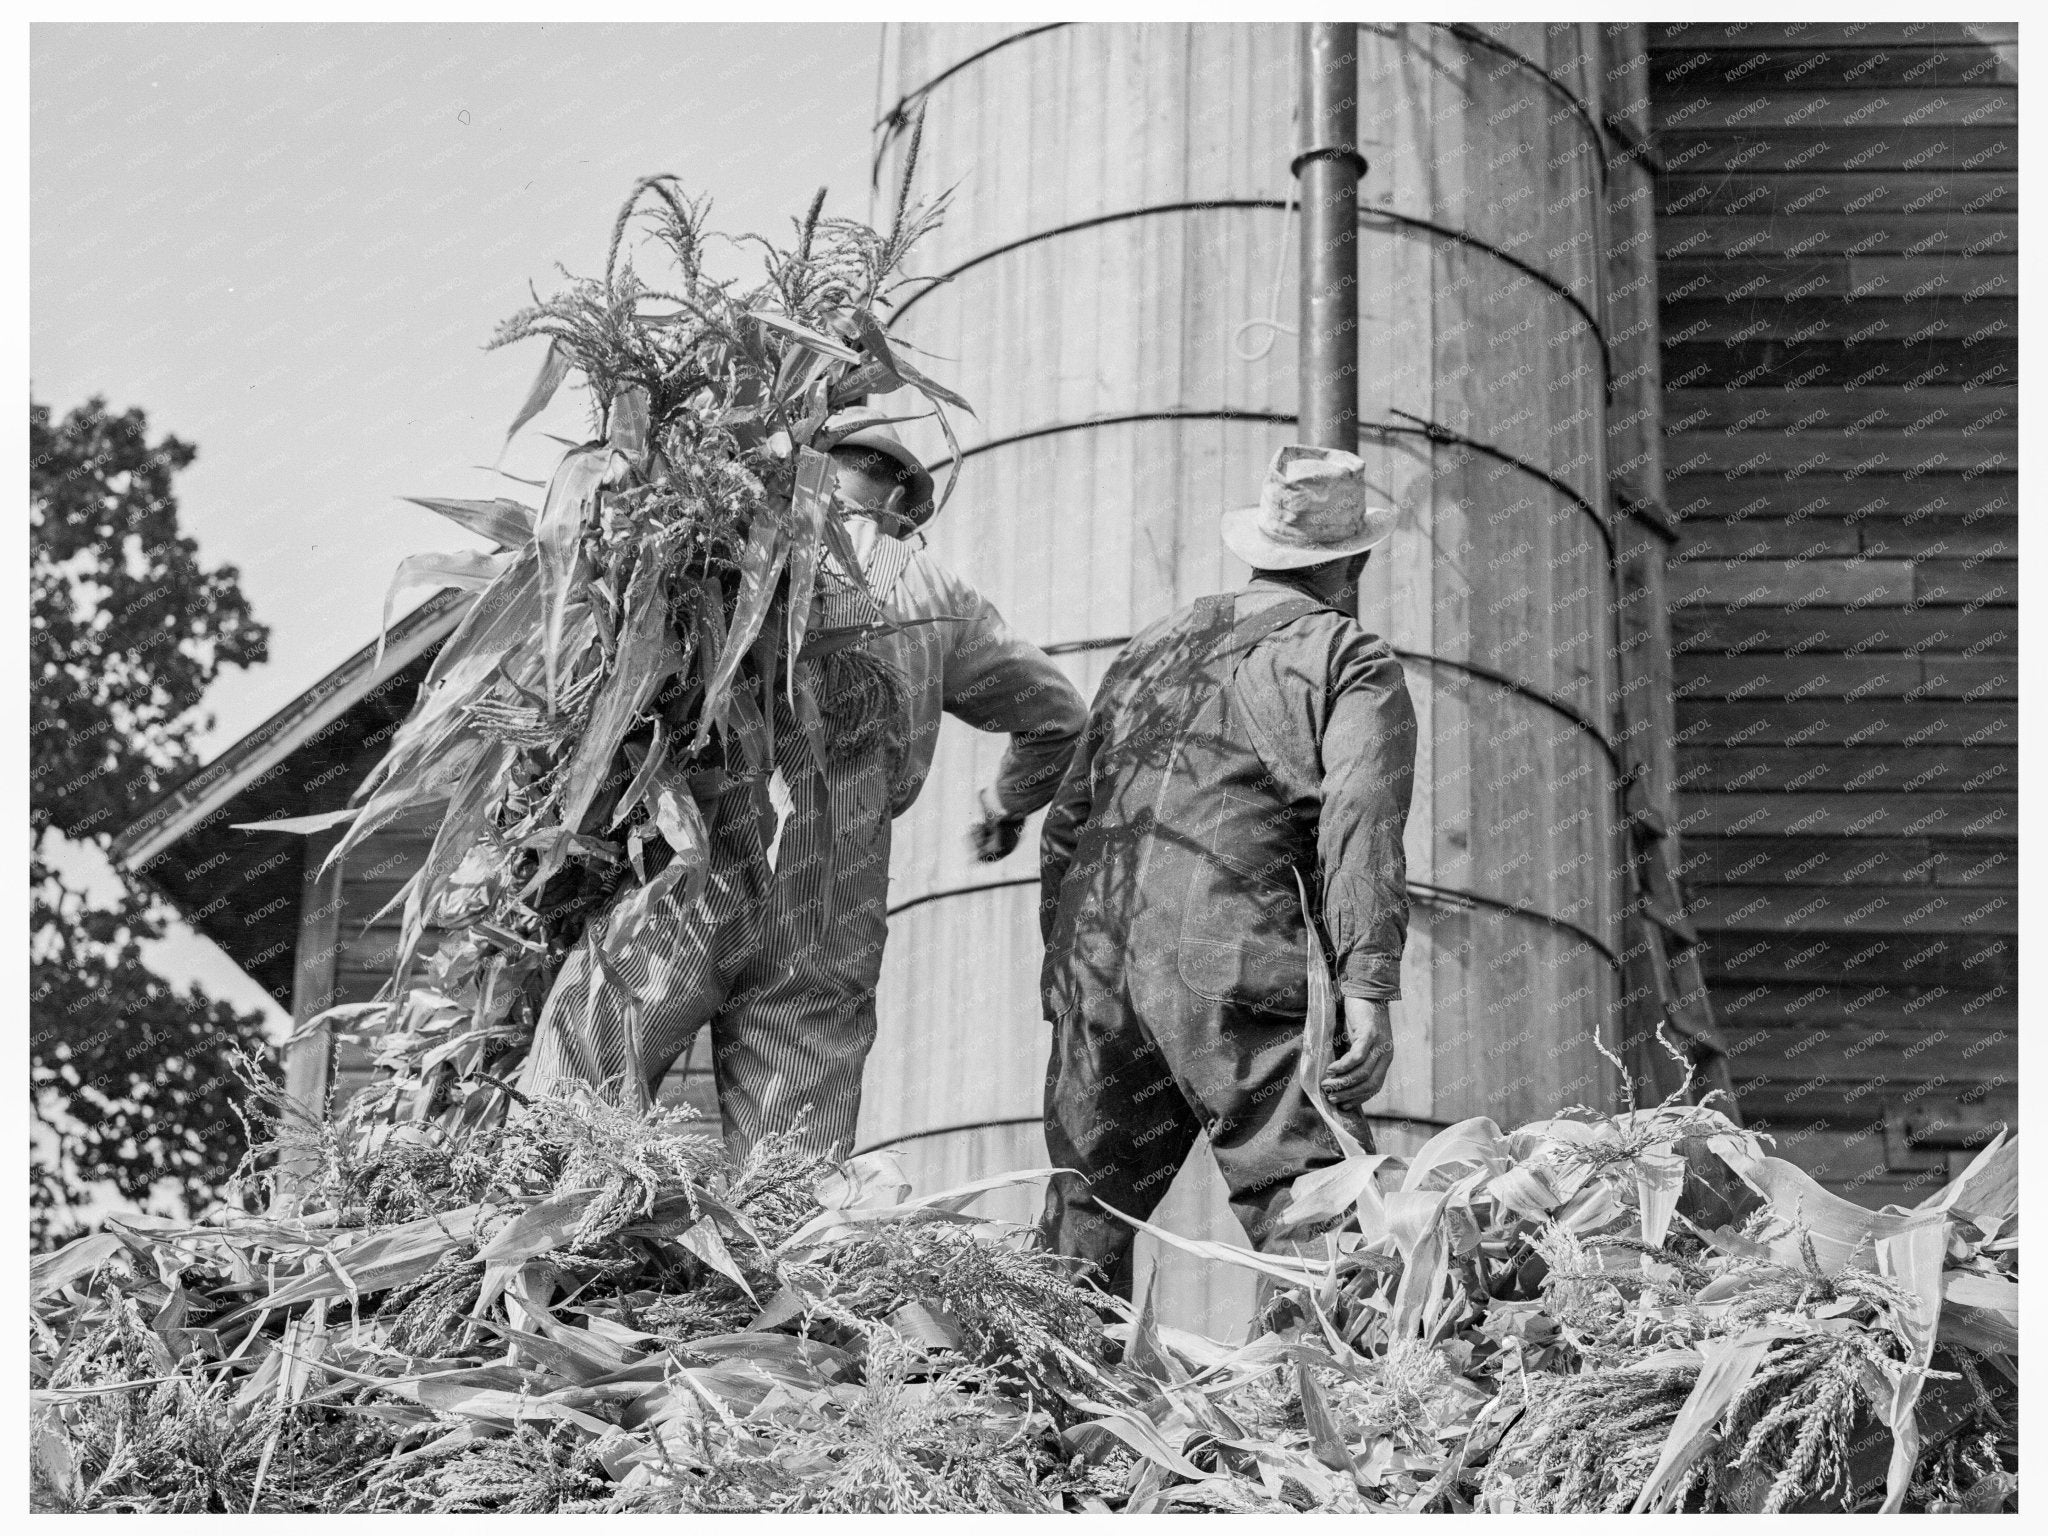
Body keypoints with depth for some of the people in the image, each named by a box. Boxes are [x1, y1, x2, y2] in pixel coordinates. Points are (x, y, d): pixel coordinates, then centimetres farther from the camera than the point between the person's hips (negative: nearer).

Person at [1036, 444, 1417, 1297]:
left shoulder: (1150, 650, 26)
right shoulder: (1352, 663, 8)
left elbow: (1067, 820, 25)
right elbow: (1360, 824, -8)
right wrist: (1369, 990, -14)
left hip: (1095, 951, 6)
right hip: (1232, 967, -6)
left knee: (1086, 1209, 13)